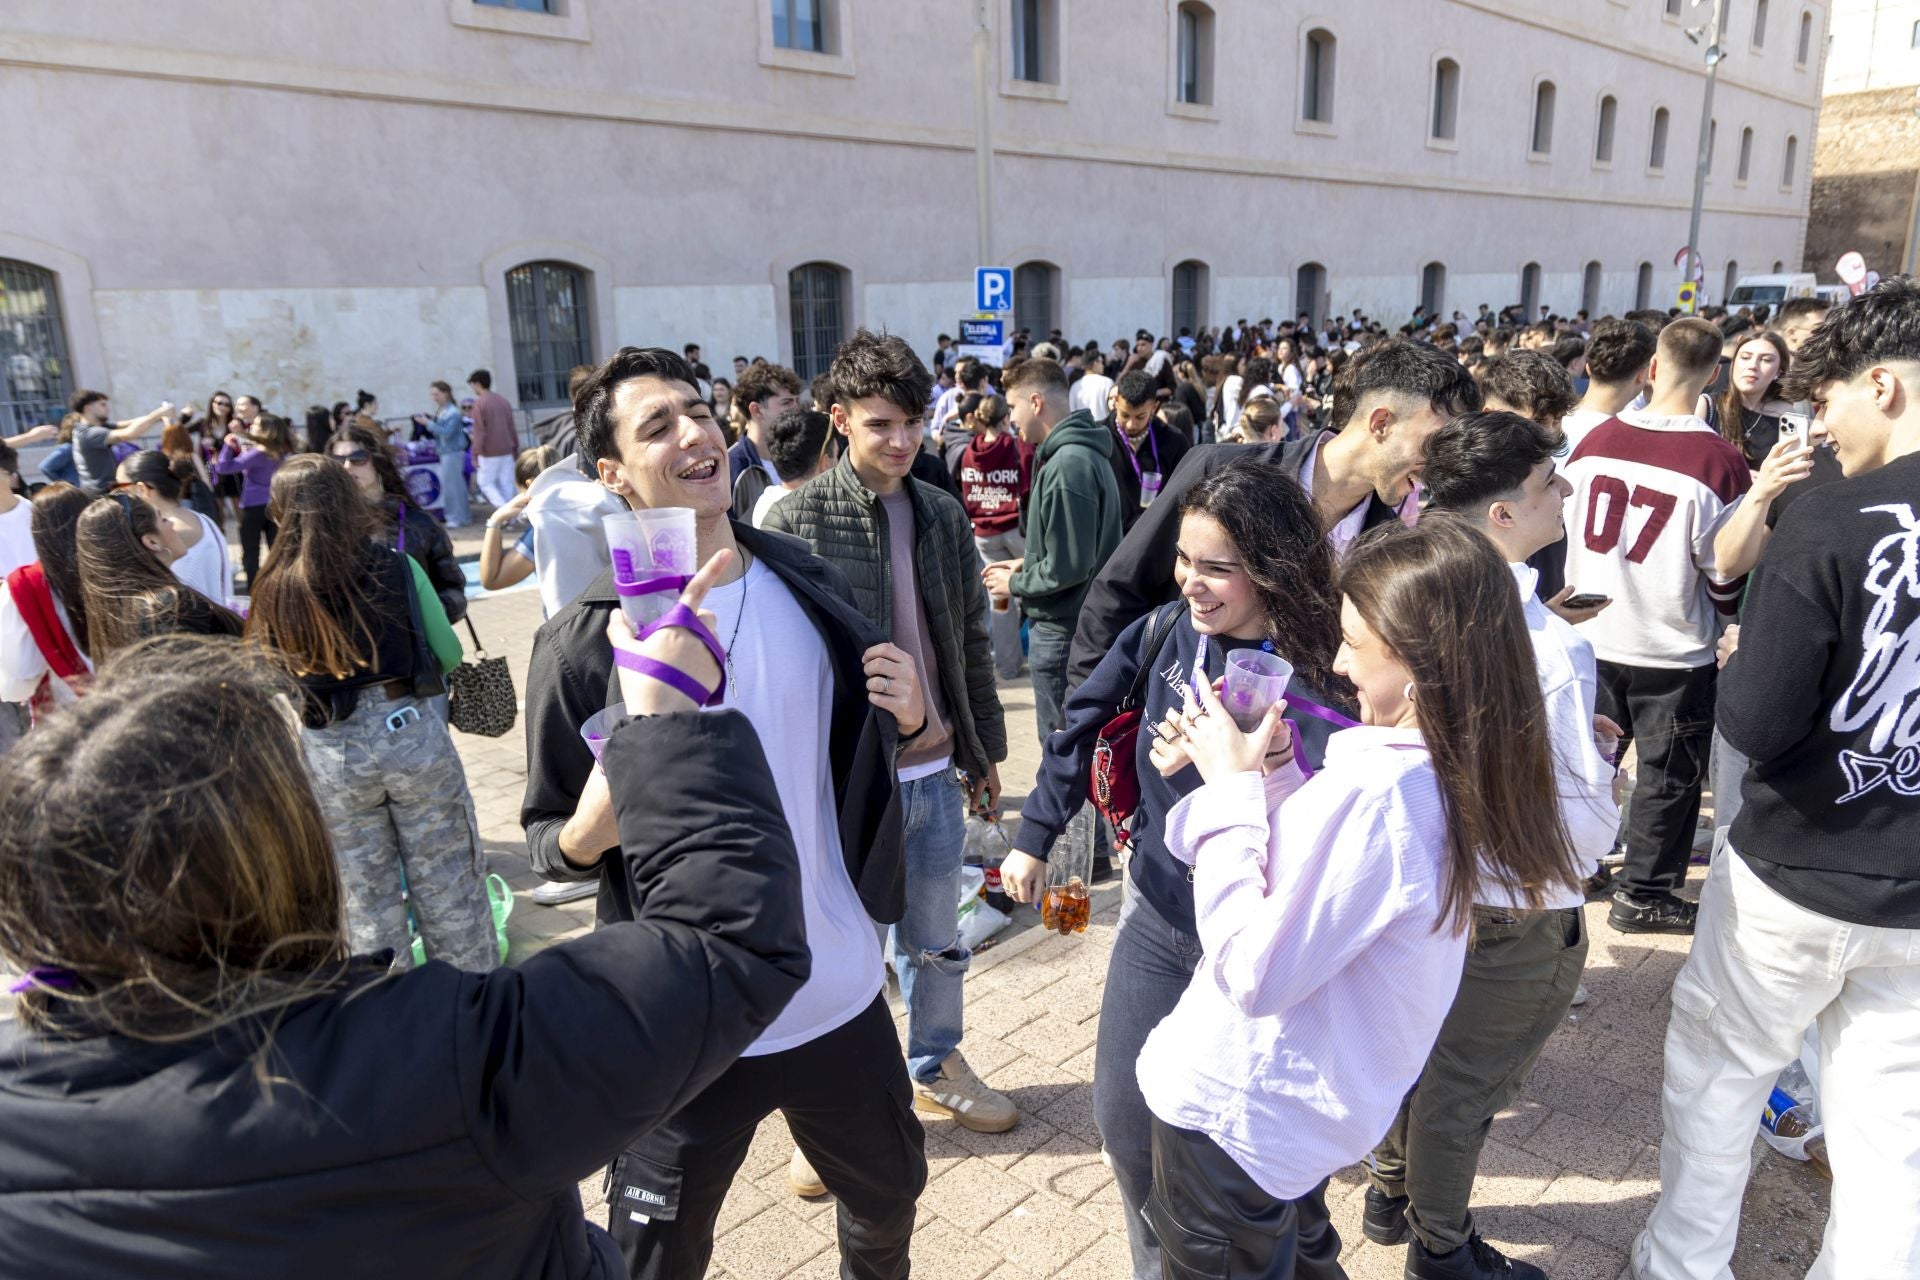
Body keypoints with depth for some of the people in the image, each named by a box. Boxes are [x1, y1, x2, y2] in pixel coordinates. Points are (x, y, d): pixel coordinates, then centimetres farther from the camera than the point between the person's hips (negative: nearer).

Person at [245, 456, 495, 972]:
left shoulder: (274, 591, -5)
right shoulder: (396, 566, -8)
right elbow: (449, 654, -3)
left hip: (328, 750, 1)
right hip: (411, 731, -1)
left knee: (365, 895, 17)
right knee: (446, 885, 13)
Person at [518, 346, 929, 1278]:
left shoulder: (811, 589, -3)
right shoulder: (583, 641, -14)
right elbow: (548, 840, -5)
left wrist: (906, 719, -11)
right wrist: (588, 831, -26)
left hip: (841, 991, 4)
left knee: (889, 1200, 25)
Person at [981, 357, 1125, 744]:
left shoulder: (1068, 464, -22)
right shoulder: (1083, 451, 9)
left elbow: (1068, 566, -23)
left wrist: (1015, 584, -9)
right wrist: (1026, 563, 11)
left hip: (1062, 629, -10)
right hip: (1079, 621, 10)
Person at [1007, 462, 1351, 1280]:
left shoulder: (1321, 677, -20)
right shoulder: (1166, 632, -8)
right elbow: (1085, 723, 5)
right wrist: (1034, 837, 6)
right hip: (1158, 915, 4)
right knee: (1122, 1116, 12)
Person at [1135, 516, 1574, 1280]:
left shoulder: (1374, 790, -34)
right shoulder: (1467, 775, -5)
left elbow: (1252, 974, -29)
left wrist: (1231, 788, -23)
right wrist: (1261, 772, -6)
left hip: (1234, 1114, -8)